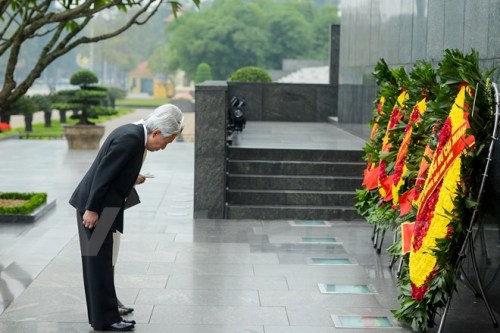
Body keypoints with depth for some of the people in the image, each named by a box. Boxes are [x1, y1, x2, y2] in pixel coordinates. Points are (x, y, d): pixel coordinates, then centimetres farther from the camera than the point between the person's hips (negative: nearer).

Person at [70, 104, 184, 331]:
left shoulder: (132, 133, 8)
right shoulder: (130, 139, -22)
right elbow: (102, 174, -23)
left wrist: (131, 180, 8)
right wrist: (92, 210, -20)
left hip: (100, 206, 10)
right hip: (95, 207, -10)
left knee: (99, 263, 14)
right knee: (99, 263, -2)